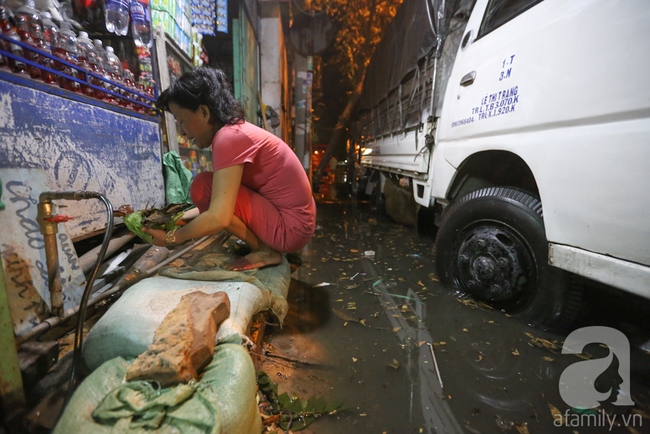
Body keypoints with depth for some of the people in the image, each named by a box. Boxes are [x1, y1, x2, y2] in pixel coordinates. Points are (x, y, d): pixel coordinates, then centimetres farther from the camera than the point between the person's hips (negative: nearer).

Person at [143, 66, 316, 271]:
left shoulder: (228, 137, -19)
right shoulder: (236, 130, 9)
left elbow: (218, 218, -24)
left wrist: (172, 237, -9)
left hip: (289, 228, -9)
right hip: (295, 220, 9)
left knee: (203, 186, -15)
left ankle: (265, 251, -4)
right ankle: (265, 245, 13)